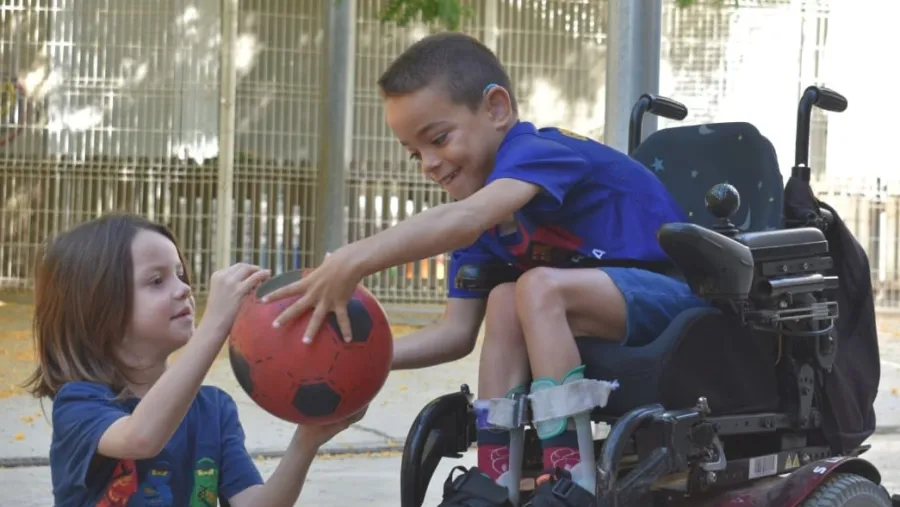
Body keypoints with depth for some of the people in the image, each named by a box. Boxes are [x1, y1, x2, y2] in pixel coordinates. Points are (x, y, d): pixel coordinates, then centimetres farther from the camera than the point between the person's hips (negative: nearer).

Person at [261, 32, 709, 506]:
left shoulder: (537, 150, -20)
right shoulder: (488, 216, 7)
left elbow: (464, 219, -41)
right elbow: (456, 332, 1)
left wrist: (353, 261, -49)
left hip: (675, 294, -9)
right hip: (613, 309, 9)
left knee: (540, 288, -27)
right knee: (504, 301, -10)